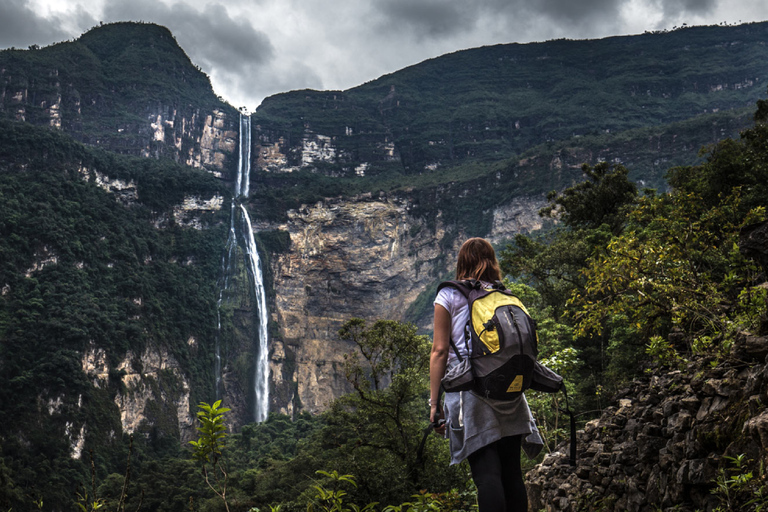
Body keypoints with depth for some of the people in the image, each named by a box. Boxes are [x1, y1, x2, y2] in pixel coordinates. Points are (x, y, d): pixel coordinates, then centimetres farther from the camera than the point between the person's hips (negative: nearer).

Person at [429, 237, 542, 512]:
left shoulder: (449, 295, 4)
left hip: (469, 387, -4)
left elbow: (440, 351, -1)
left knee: (486, 473, -9)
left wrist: (434, 402, 0)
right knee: (512, 473, 8)